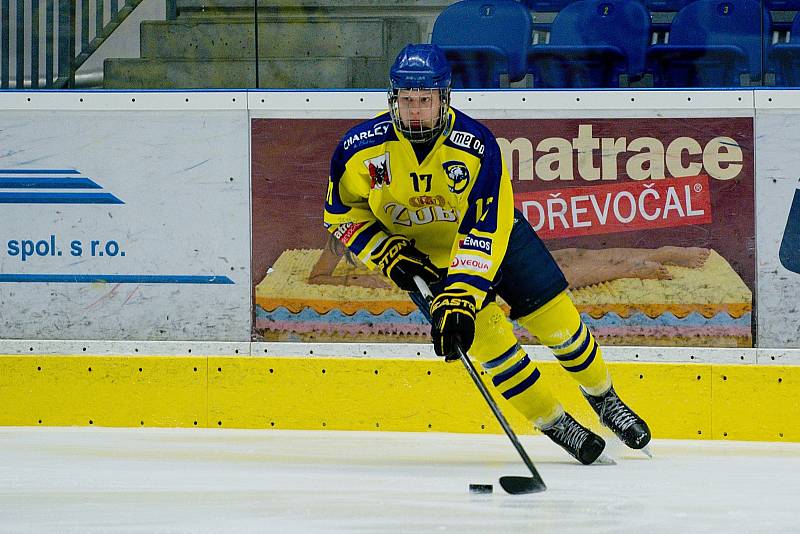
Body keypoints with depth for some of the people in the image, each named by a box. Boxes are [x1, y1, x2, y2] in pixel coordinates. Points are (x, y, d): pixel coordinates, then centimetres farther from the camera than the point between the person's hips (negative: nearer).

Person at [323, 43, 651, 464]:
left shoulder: (476, 145, -31)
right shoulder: (361, 149, -24)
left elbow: (484, 229, -34)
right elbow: (340, 214, -8)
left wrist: (460, 294, -43)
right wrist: (388, 255, -20)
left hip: (494, 233, 0)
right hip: (423, 254, 0)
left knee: (556, 318, 2)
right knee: (486, 333, -11)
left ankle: (604, 401, 28)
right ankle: (555, 424, 6)